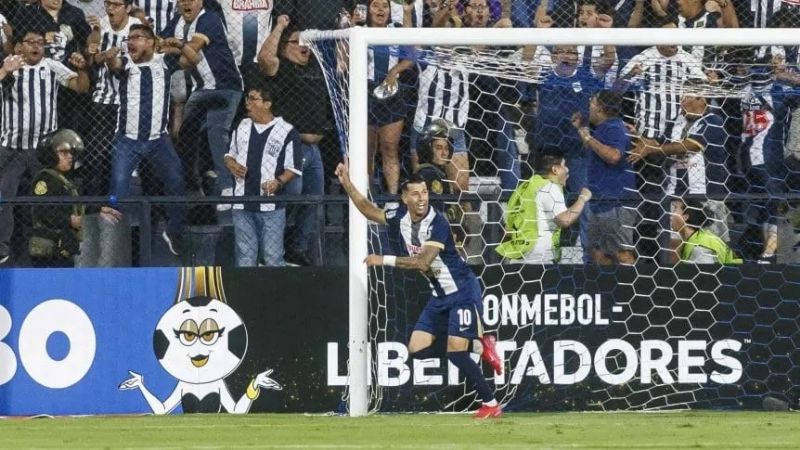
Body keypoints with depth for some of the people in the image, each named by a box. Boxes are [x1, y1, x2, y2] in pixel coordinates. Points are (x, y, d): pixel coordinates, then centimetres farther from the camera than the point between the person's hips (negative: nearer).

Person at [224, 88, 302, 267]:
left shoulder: (287, 132, -4)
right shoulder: (242, 127, 12)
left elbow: (293, 168, -3)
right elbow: (230, 154, 23)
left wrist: (278, 182, -21)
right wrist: (231, 165, 0)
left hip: (271, 207, -5)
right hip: (242, 206, 5)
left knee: (273, 258, -4)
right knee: (245, 257, 8)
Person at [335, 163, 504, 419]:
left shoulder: (437, 223, -23)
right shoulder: (400, 218, -2)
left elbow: (423, 262, -31)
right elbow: (370, 211, 16)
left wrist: (384, 260, -29)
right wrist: (346, 183, 9)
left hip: (462, 290, -8)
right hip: (439, 295, 8)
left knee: (456, 353, -17)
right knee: (418, 350, 3)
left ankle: (491, 404, -6)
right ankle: (478, 346, 17)